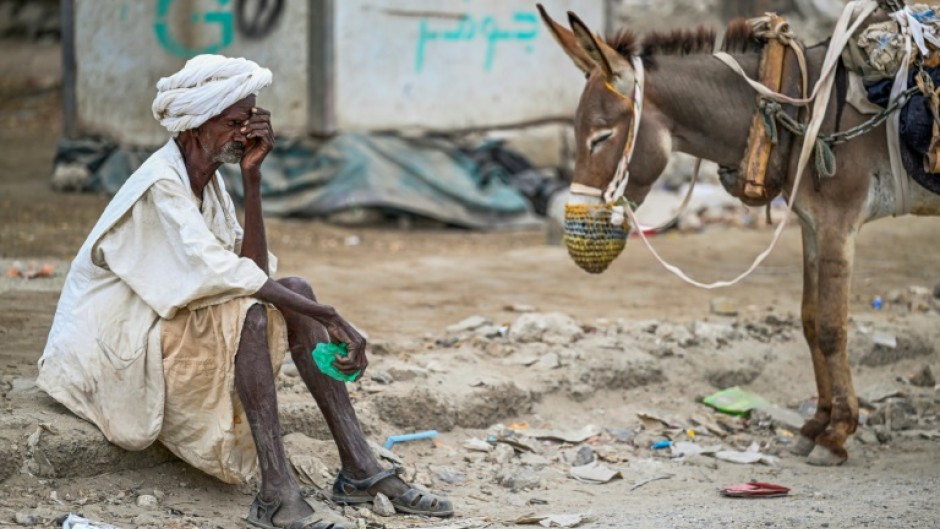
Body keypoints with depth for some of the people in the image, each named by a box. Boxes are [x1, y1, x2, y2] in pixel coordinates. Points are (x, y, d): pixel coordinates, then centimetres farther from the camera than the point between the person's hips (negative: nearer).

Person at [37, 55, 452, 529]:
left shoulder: (207, 179, 7)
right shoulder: (159, 185, -20)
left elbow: (253, 269, -4)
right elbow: (217, 274, -32)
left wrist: (251, 177, -11)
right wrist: (330, 320, -34)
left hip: (167, 330, 9)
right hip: (111, 345, -9)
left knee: (295, 291, -7)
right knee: (250, 311, -30)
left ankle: (359, 468, -13)